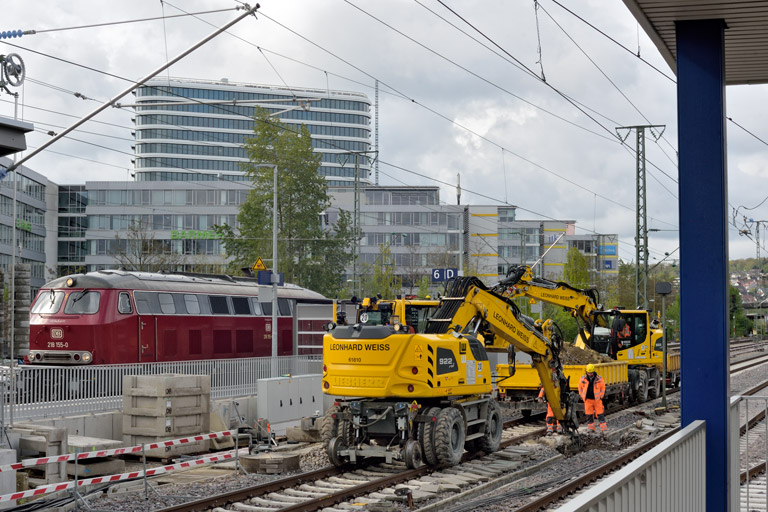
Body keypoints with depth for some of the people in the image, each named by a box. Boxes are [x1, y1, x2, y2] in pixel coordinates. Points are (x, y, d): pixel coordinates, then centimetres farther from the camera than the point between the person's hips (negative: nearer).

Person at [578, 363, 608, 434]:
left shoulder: (599, 379, -5)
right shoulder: (583, 379, -1)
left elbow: (603, 388, 6)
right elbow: (580, 387, 12)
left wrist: (601, 396, 2)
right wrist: (582, 396, 8)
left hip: (597, 399, -2)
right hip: (588, 399, 2)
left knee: (600, 414, -2)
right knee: (589, 415, 5)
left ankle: (604, 428, 0)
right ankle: (591, 428, 14)